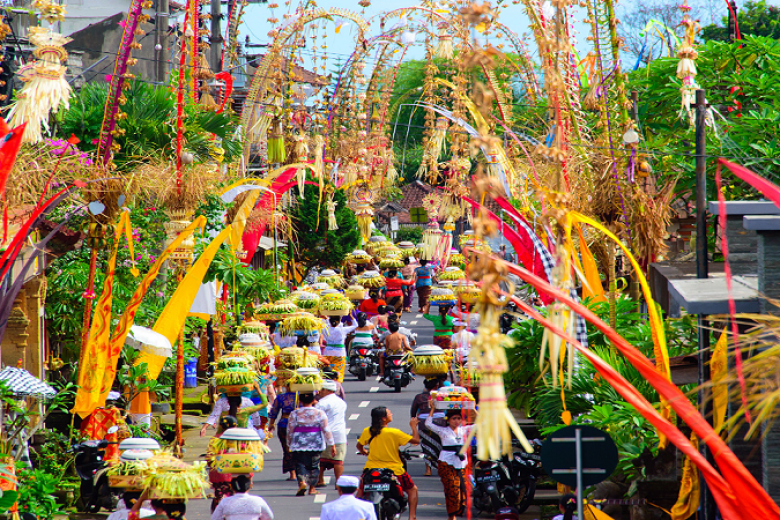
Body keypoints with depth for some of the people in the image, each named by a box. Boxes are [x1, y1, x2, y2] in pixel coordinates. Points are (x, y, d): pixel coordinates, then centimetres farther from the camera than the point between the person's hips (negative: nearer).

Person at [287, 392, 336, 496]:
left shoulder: (294, 414, -2)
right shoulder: (320, 413, -2)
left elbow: (290, 431, 3)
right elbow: (326, 430, -2)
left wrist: (290, 444, 18)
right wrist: (332, 445, 3)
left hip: (299, 445, -1)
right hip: (316, 445, 1)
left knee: (300, 464, 3)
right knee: (314, 465, 14)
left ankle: (301, 482, -23)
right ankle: (312, 488, 20)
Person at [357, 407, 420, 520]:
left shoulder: (367, 432, -7)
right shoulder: (394, 433, -18)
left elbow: (359, 446, 11)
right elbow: (416, 440, -12)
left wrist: (364, 452, 33)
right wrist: (413, 426, 4)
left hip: (372, 468, 3)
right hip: (393, 469, -3)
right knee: (412, 490, 15)